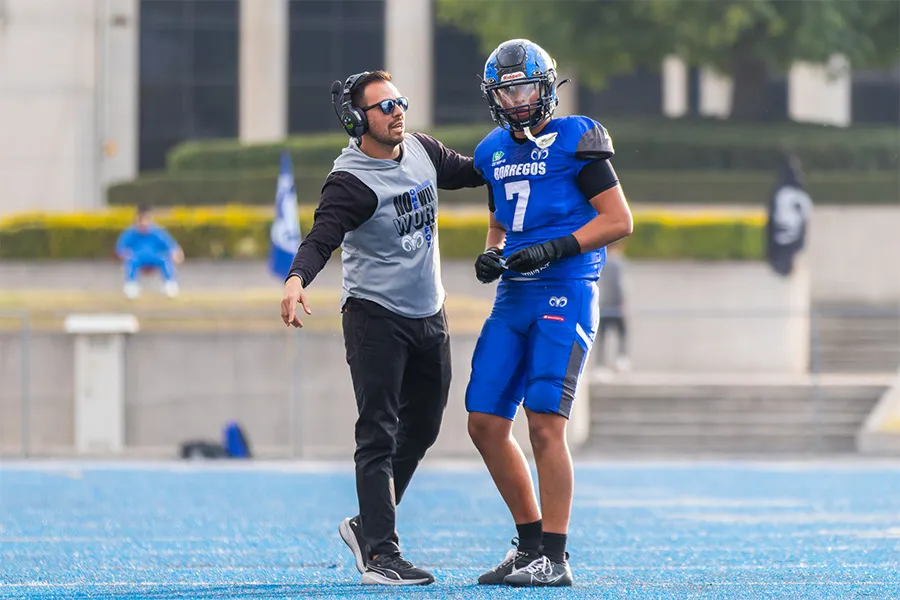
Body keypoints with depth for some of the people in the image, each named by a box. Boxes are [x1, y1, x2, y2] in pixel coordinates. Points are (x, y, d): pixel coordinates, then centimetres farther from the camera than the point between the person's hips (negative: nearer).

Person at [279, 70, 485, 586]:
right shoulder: (351, 182, -18)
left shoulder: (422, 151, 4)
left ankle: (369, 525, 28)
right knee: (380, 434, -9)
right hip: (375, 316, -7)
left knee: (422, 428, 13)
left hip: (429, 316, 8)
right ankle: (381, 553, -10)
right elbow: (322, 237, -31)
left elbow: (466, 173, 23)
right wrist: (297, 280, -49)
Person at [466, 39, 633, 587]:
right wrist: (490, 256, 6)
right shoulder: (495, 152, 15)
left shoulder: (575, 141, -6)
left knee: (545, 424, -13)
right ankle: (531, 542, 16)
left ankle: (554, 559, -7)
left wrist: (551, 250, -16)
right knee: (486, 424, 4)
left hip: (564, 295, -8)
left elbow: (619, 220, -8)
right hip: (513, 299, 8)